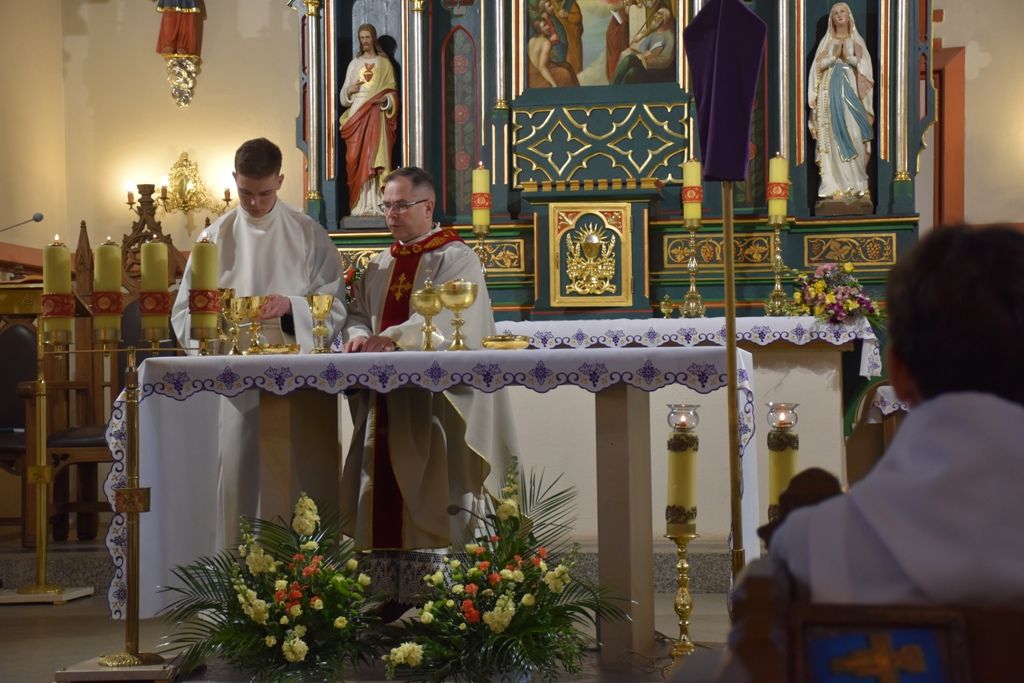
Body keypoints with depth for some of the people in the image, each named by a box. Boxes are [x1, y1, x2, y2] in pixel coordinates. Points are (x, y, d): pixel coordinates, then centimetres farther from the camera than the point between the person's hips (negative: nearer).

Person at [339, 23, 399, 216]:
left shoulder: (384, 63, 8)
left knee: (376, 158, -10)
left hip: (377, 115, -2)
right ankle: (359, 205, -6)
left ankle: (376, 205, -12)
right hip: (356, 115, 3)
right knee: (356, 159, -5)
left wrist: (385, 100, -15)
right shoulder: (354, 64, 16)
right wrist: (350, 90, -6)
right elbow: (343, 95, 15)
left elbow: (392, 92, 6)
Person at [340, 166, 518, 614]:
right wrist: (360, 337, -11)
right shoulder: (380, 266, 19)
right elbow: (358, 315, 14)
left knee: (428, 502, -9)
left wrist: (390, 337, -32)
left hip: (434, 402, -6)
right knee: (382, 498, 3)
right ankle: (389, 593, 7)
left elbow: (443, 315, -19)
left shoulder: (455, 259, -3)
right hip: (385, 402, 7)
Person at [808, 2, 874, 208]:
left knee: (853, 135, -12)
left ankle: (856, 184, -12)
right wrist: (835, 56, -9)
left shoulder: (857, 41, 14)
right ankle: (836, 185, -11)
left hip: (851, 90, 0)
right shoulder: (826, 41, 15)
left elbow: (865, 65, 2)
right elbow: (818, 65, 4)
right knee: (832, 136, -8)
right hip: (830, 92, 0)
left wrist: (848, 57, -12)